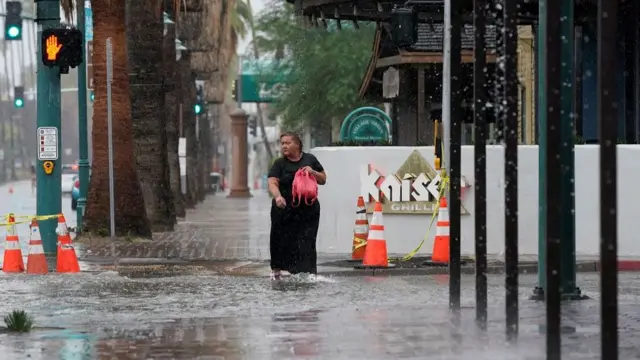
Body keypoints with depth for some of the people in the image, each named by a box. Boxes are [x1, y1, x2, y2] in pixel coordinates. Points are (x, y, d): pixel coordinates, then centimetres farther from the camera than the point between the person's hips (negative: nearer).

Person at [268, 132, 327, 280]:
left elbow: (323, 180, 15)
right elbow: (272, 183, -13)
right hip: (284, 209, -1)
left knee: (306, 242, -6)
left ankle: (309, 273, -7)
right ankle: (276, 270, 25)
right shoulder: (280, 164, 1)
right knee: (281, 241, 6)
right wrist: (278, 196, -33)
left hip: (308, 209, 1)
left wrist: (313, 172, -6)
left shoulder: (310, 159, 9)